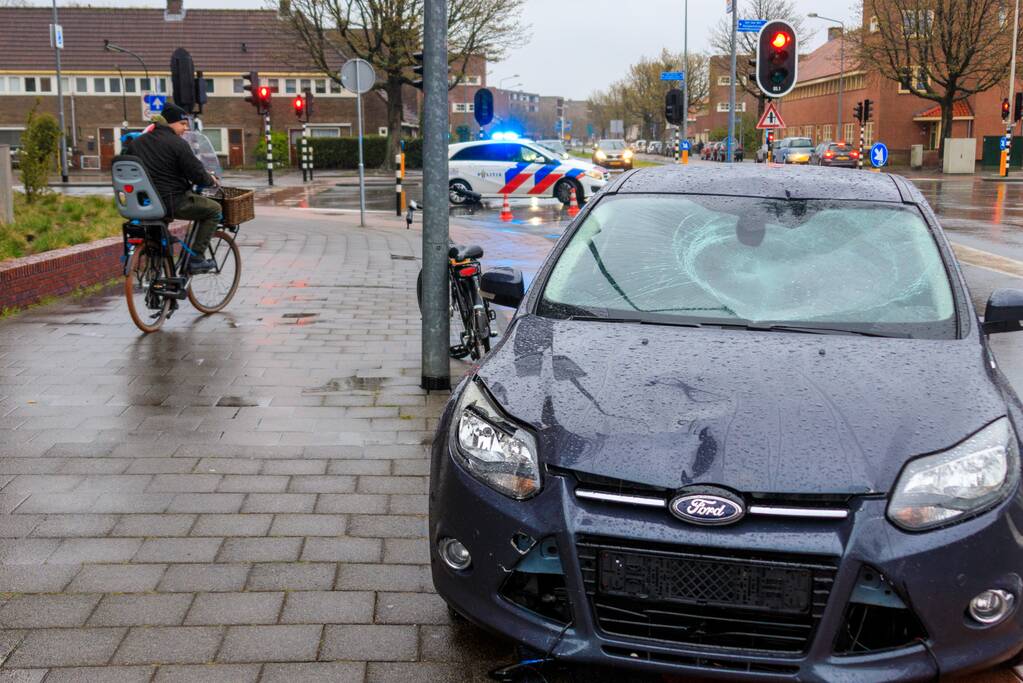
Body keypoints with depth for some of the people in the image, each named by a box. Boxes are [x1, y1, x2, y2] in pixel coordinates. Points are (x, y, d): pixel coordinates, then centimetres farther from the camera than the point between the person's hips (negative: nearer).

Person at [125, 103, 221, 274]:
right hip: (172, 201, -7)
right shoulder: (177, 143, -9)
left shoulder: (136, 143, 12)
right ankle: (196, 258, 1)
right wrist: (211, 181, 9)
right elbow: (197, 175, -11)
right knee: (214, 209, 7)